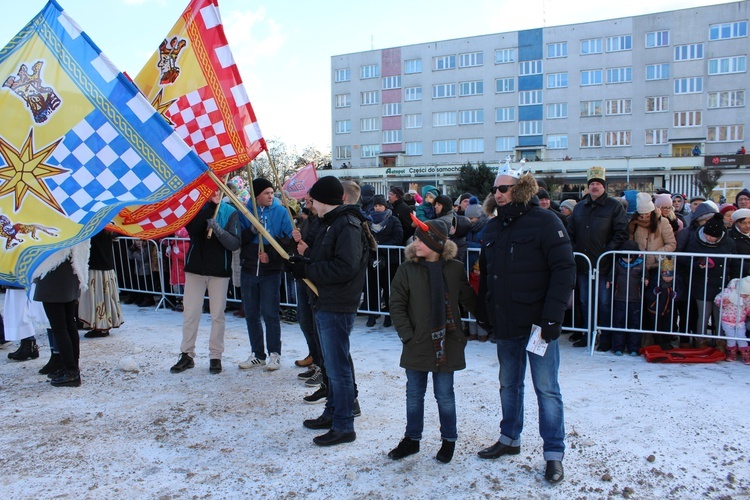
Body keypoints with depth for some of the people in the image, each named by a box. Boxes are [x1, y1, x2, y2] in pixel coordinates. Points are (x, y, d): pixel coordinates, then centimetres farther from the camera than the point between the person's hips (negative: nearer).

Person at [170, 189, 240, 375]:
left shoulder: (230, 212, 0)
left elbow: (235, 243, -10)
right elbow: (192, 228, -16)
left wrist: (218, 229, -25)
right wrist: (211, 206, -20)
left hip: (219, 270, -1)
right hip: (195, 268, 1)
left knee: (218, 314, 4)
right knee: (190, 313, 4)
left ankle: (215, 356, 15)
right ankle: (187, 354, 16)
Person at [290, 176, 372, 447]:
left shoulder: (348, 226, -17)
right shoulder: (330, 223, 16)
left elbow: (344, 268, -26)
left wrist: (307, 270, -18)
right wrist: (304, 262, 1)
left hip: (337, 307, -11)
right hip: (325, 304, 11)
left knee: (338, 368, -3)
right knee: (332, 365, 20)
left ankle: (343, 427, 7)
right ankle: (332, 414, 34)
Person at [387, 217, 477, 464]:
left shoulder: (455, 269, -3)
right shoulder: (407, 269, -4)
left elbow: (469, 300, 6)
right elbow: (397, 305, -4)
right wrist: (407, 335, -9)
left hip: (446, 344, -1)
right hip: (416, 345, 1)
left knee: (444, 394, 11)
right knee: (414, 393, 13)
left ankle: (449, 439, 30)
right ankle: (412, 439, 31)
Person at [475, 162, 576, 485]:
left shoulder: (544, 222, -10)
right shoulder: (494, 227, 10)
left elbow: (565, 270, -15)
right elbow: (485, 274, 15)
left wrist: (552, 316, -20)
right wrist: (483, 313, 12)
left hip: (537, 324, -6)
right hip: (505, 325, 6)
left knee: (546, 388, 4)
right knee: (509, 384, 18)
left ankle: (554, 453, 17)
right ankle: (509, 439, 34)